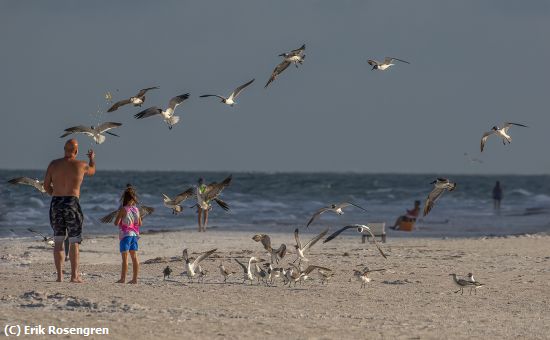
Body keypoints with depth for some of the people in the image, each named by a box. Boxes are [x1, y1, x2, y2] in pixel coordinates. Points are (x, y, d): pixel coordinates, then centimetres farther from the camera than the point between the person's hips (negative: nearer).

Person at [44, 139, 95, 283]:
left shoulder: (54, 164, 3)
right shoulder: (81, 165, -2)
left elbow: (46, 185, 7)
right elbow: (92, 171, 21)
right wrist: (92, 159, 42)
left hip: (56, 203, 3)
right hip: (72, 203, -3)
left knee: (58, 241, 7)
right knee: (74, 242, 2)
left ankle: (59, 275, 3)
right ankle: (74, 275, -2)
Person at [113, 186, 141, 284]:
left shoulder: (123, 209, -12)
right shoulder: (136, 209, 5)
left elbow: (116, 223, -11)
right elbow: (140, 223, 13)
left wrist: (118, 215, 4)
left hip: (125, 235, -6)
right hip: (134, 235, 6)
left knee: (125, 257, -6)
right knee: (134, 257, 7)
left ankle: (123, 278, -7)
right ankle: (135, 278, 8)